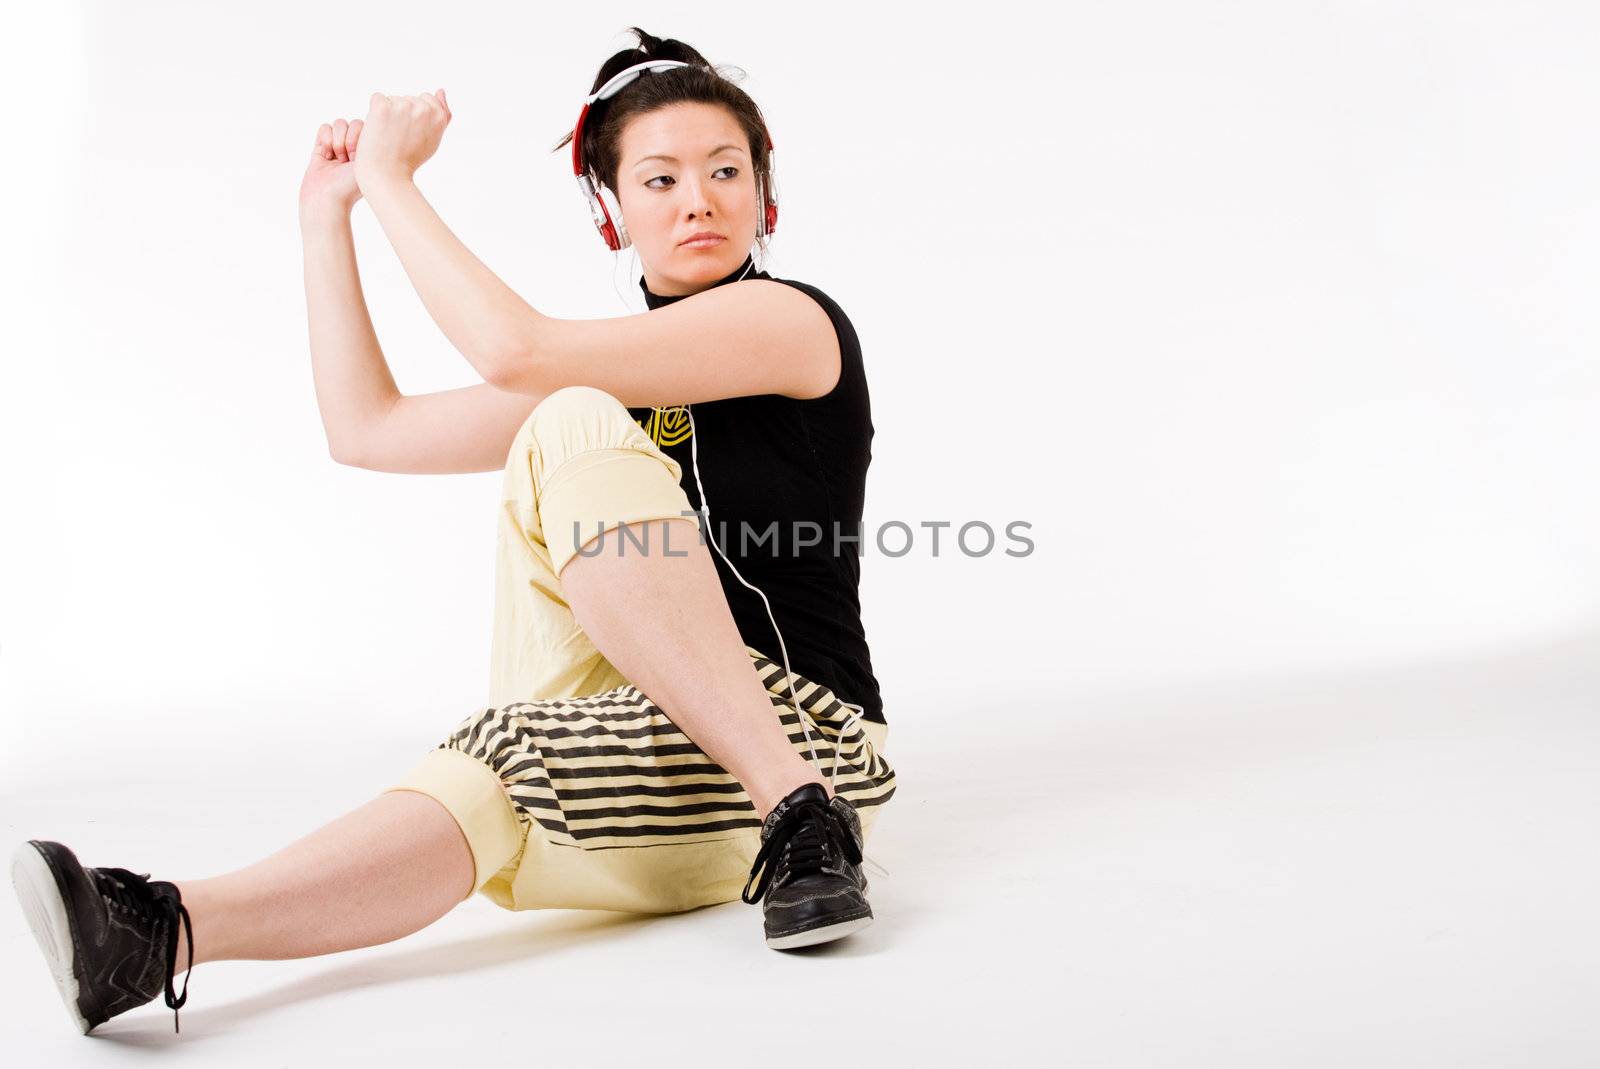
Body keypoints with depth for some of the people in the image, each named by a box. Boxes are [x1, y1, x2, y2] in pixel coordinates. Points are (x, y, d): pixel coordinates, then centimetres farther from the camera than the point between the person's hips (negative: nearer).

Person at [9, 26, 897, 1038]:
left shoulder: (790, 318, -5)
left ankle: (798, 809, -27)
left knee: (576, 431, -23)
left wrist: (391, 177, -6)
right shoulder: (613, 377, 18)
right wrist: (328, 215, 15)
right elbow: (368, 430, 16)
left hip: (809, 739, -6)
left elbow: (513, 351, -18)